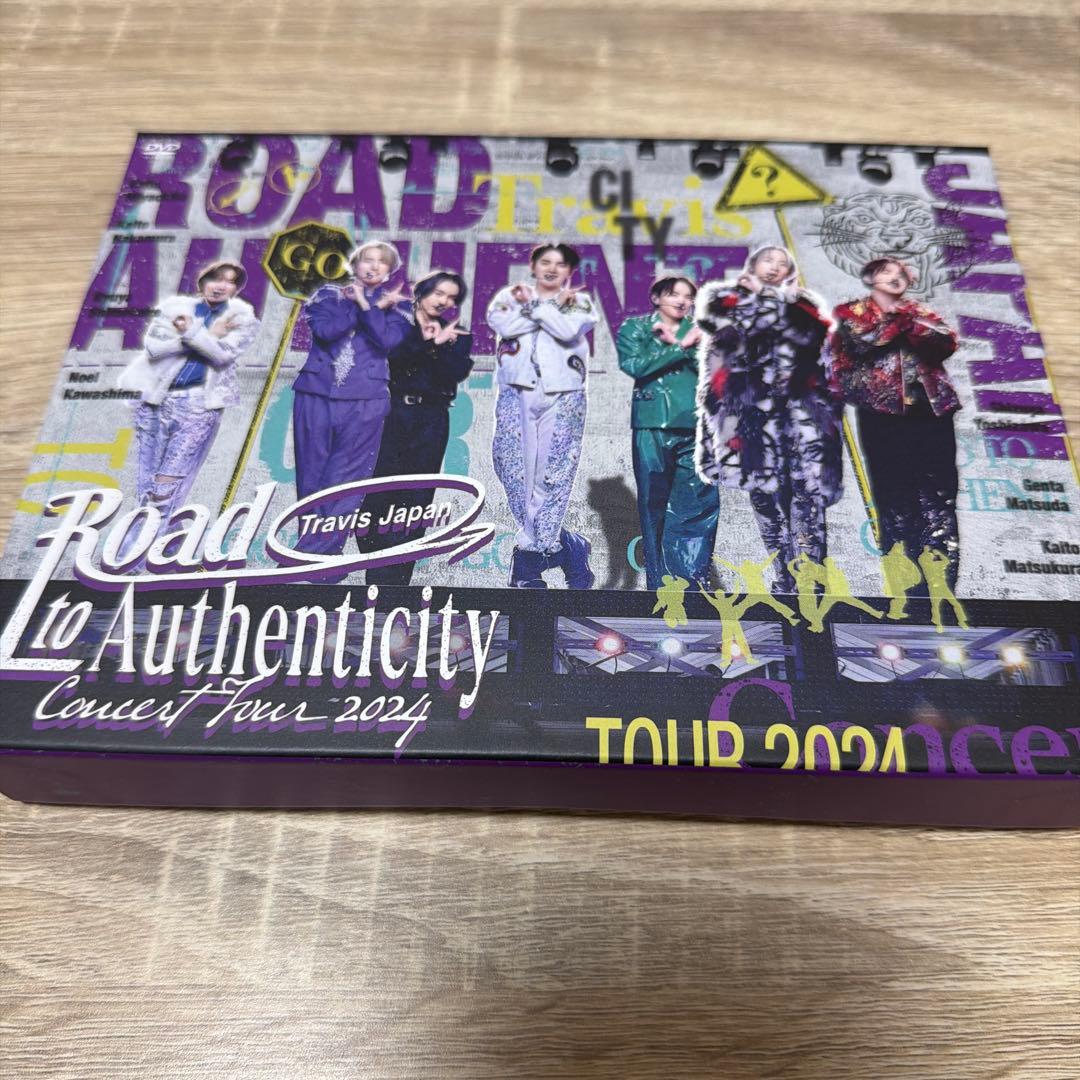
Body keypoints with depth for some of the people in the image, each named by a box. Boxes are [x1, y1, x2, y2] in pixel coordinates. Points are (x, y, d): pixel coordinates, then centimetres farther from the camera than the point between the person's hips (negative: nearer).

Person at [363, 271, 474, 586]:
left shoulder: (457, 335, 15)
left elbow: (457, 373, -2)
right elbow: (390, 357, -8)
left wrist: (439, 344, -14)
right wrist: (424, 339, -16)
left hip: (431, 421, 1)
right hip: (392, 414, -1)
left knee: (416, 496, -1)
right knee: (380, 490, -6)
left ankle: (397, 577, 5)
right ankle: (377, 574, 3)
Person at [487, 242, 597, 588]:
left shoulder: (580, 301, 14)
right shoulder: (510, 295, 16)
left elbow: (568, 330, -9)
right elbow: (503, 325, -7)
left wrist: (532, 306, -3)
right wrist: (552, 305, -4)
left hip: (563, 397, -1)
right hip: (516, 395, 1)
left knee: (554, 473, -8)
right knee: (513, 468, -7)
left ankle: (531, 554, 1)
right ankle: (568, 548, 4)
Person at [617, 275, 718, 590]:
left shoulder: (697, 331, 18)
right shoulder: (634, 328, 10)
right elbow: (634, 365, -10)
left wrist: (684, 344, -8)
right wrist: (682, 347, -9)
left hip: (696, 426, 2)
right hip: (652, 426, -2)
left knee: (701, 499, -5)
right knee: (654, 502, 1)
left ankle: (694, 579, 2)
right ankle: (659, 581, 9)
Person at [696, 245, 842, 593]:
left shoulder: (804, 302, 25)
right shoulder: (722, 297, 21)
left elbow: (817, 337, 6)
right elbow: (725, 326, -1)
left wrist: (777, 300, 4)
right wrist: (768, 302, 5)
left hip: (800, 402, 1)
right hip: (747, 405, -1)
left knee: (808, 487, -15)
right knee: (764, 489, -6)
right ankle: (785, 581, 0)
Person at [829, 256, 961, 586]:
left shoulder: (922, 312, 22)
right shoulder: (852, 312, 13)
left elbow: (948, 343, 2)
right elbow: (859, 341, -8)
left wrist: (912, 321, -7)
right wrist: (896, 320, 0)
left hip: (930, 408, 3)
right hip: (881, 410, -3)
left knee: (938, 494, -4)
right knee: (893, 492, -4)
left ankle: (942, 586, -3)